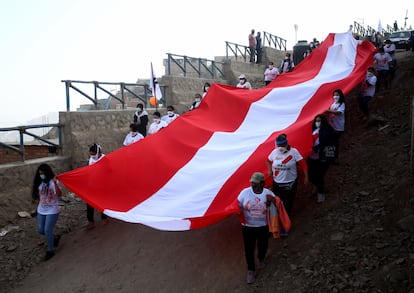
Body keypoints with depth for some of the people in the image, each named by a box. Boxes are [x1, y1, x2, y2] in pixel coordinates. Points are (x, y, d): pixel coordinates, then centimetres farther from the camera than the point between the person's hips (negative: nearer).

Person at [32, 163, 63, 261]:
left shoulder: (54, 182, -14)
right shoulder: (39, 182, 4)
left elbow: (59, 194, -27)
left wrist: (55, 183, -38)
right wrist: (37, 200, 3)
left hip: (52, 210, -7)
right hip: (41, 210, 7)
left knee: (48, 231, -7)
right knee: (40, 230, 10)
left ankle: (50, 251, 11)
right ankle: (55, 237, 37)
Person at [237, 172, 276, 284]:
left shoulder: (268, 193, -12)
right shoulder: (245, 192, -12)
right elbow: (237, 206, -3)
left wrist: (273, 200, -34)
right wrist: (238, 211, -25)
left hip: (263, 226, 1)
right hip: (248, 226, -1)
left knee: (263, 246, 21)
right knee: (249, 249, 7)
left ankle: (261, 259, 55)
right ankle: (251, 270, 29)